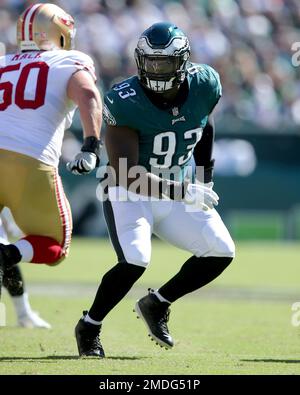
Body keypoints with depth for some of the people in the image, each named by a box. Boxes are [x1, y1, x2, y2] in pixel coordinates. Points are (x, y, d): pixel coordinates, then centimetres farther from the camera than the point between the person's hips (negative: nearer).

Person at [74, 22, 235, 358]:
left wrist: (206, 177, 15)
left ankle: (156, 305, 15)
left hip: (179, 192, 6)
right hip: (131, 195, -6)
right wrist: (184, 192, -40)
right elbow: (127, 175, -31)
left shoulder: (205, 85, -11)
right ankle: (89, 327, -1)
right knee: (135, 261, -26)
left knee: (221, 253, -5)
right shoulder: (125, 103, -27)